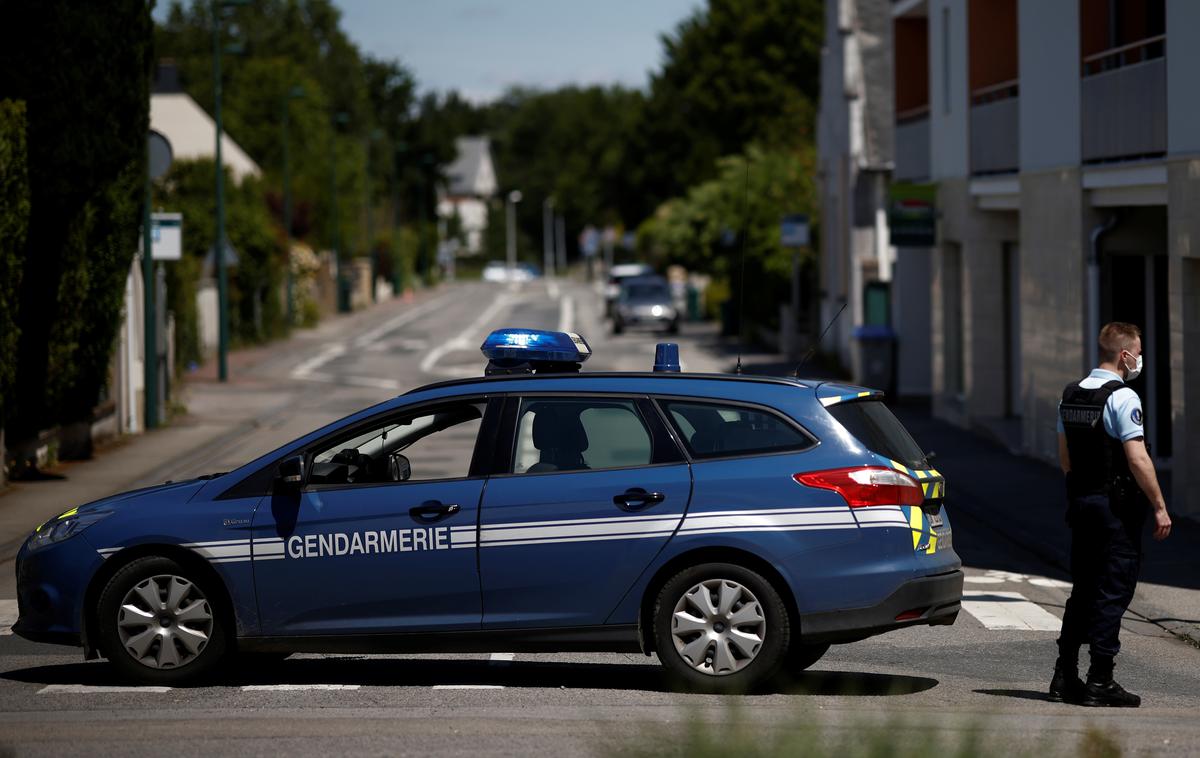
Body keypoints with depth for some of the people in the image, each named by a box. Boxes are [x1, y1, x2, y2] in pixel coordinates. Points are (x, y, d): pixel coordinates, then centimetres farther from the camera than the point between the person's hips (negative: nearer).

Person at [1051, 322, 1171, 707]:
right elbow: (1138, 459, -19)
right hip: (1117, 507, -8)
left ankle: (1065, 676, 16)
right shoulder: (1122, 397, -15)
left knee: (1083, 589, 15)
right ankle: (1100, 681, -4)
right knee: (1113, 591, -3)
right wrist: (1160, 506, -14)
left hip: (1081, 502, 8)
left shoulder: (1071, 395, 10)